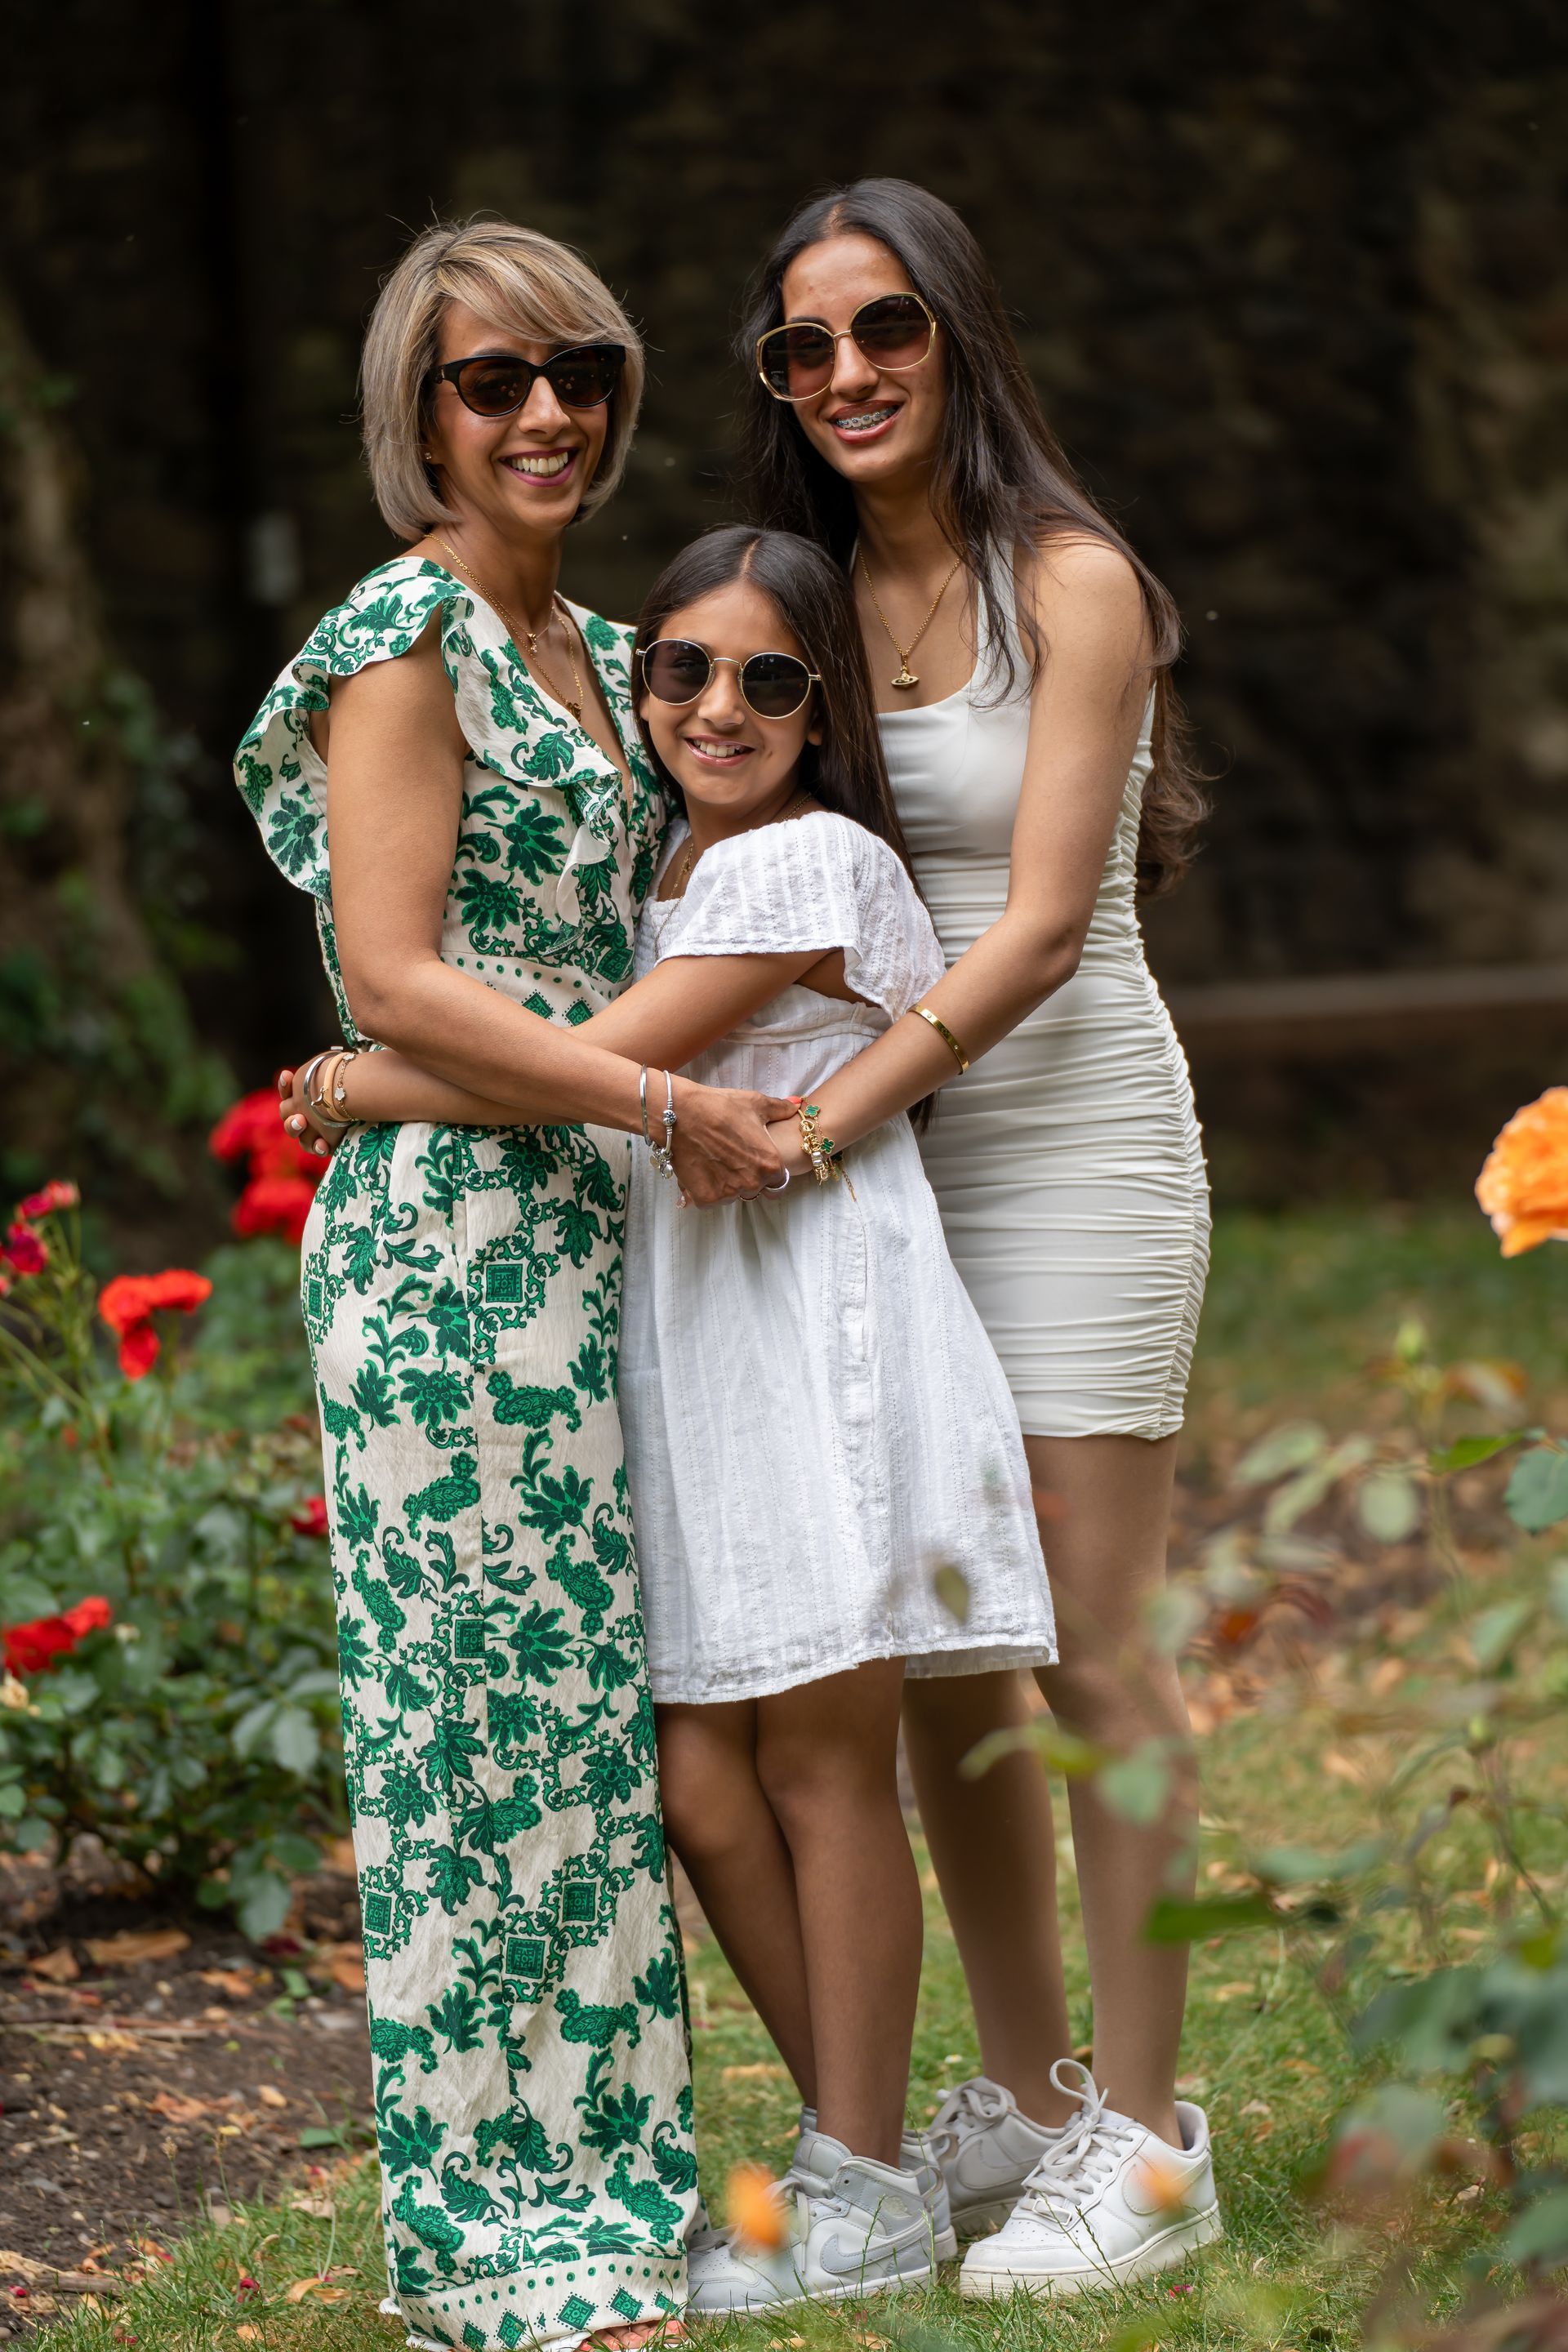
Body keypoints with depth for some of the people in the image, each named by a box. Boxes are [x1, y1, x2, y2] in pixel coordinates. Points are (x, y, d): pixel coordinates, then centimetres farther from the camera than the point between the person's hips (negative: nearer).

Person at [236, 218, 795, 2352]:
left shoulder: (599, 651, 17)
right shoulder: (406, 638, -9)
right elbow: (392, 981, -16)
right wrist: (664, 1104, -16)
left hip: (593, 1235, 8)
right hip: (455, 1238, -8)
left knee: (594, 1711, 11)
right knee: (490, 1714, -4)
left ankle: (590, 2166, 19)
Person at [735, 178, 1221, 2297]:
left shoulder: (1068, 583, -9)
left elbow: (1039, 927, -15)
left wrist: (818, 1115, -24)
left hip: (1066, 1130, -6)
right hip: (879, 1160, 6)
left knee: (1091, 1645, -5)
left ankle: (1148, 2145, 3)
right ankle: (1023, 2103, 21)